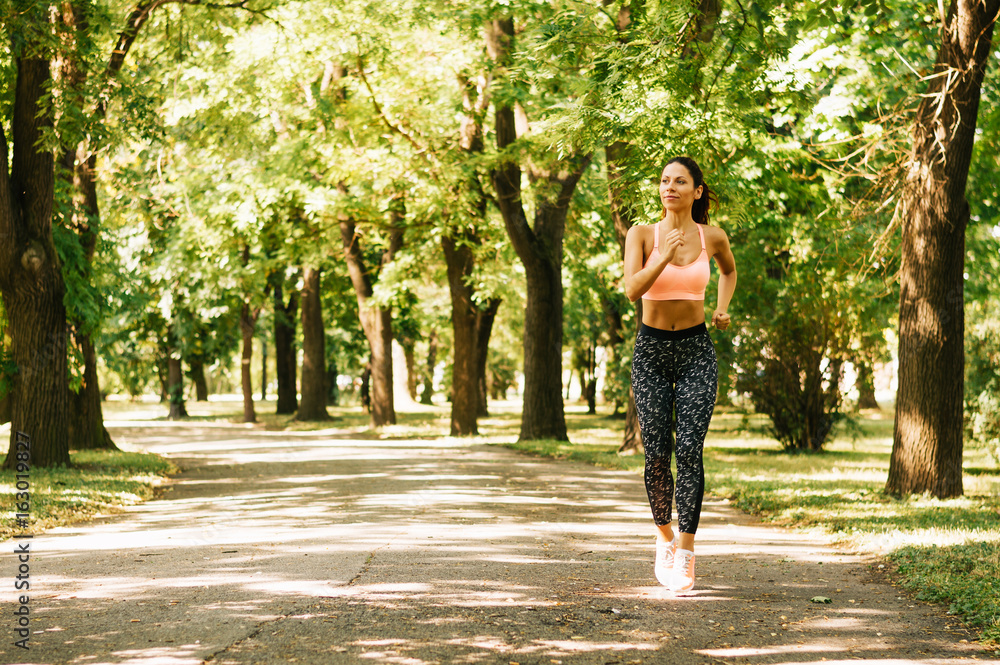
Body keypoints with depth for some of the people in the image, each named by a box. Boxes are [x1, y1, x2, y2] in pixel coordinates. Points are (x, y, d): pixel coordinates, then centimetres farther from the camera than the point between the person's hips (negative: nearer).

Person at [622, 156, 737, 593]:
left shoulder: (712, 237, 2)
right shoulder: (642, 234, -3)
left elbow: (729, 269, 24)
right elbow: (632, 289, -17)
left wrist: (722, 309, 11)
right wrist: (665, 256, -28)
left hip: (696, 350, 0)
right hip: (651, 349, 0)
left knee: (689, 450, -12)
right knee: (657, 454, 0)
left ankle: (686, 555, -10)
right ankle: (665, 537, 24)